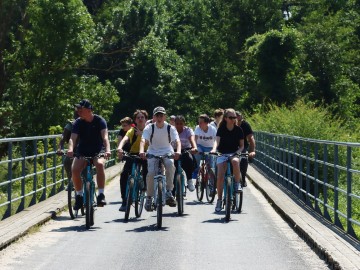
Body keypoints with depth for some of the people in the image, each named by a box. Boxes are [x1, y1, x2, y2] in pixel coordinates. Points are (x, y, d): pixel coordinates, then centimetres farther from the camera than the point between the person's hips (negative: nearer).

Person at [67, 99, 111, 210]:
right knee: (74, 169, -26)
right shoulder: (78, 122, -7)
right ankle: (79, 196, -6)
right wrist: (70, 149, -42)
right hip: (82, 152, 2)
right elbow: (73, 138, -20)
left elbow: (105, 136, -25)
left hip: (98, 151, -2)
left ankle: (101, 195, -29)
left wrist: (107, 150, -44)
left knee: (100, 164, -35)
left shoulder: (99, 121, -11)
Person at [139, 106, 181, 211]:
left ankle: (169, 192, -22)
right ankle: (149, 197, -4)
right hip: (153, 153, 0)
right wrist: (142, 151, -44)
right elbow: (143, 140, -23)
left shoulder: (170, 128, -8)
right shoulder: (149, 128, -9)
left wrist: (178, 151, -41)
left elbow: (177, 141, -20)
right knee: (151, 172, -23)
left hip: (167, 152, 0)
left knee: (170, 164, -33)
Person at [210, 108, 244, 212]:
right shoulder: (221, 129, -5)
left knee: (235, 161, -38)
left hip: (234, 153, 0)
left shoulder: (238, 130, -1)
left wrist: (238, 152, -18)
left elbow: (242, 145, 3)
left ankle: (237, 183, -19)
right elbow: (217, 140, -20)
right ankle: (219, 200, -2)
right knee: (220, 176, -15)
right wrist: (214, 149, -41)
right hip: (222, 154, 0)